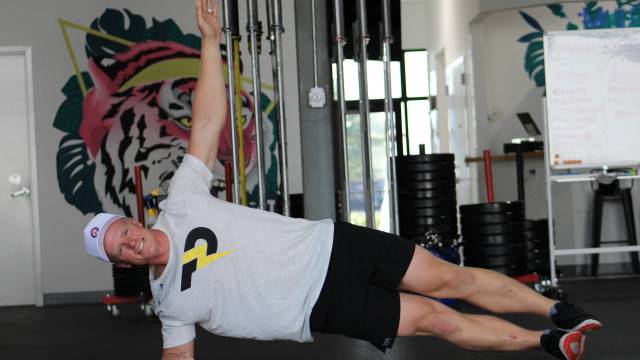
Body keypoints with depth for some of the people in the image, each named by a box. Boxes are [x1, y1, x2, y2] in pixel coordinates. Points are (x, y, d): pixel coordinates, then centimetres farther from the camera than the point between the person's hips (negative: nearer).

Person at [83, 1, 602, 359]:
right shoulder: (170, 300, -2)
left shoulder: (181, 203, -3)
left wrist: (210, 42, -11)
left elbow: (208, 123, -6)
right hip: (322, 307, -1)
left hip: (329, 246, 1)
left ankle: (555, 310, 15)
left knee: (448, 279, -3)